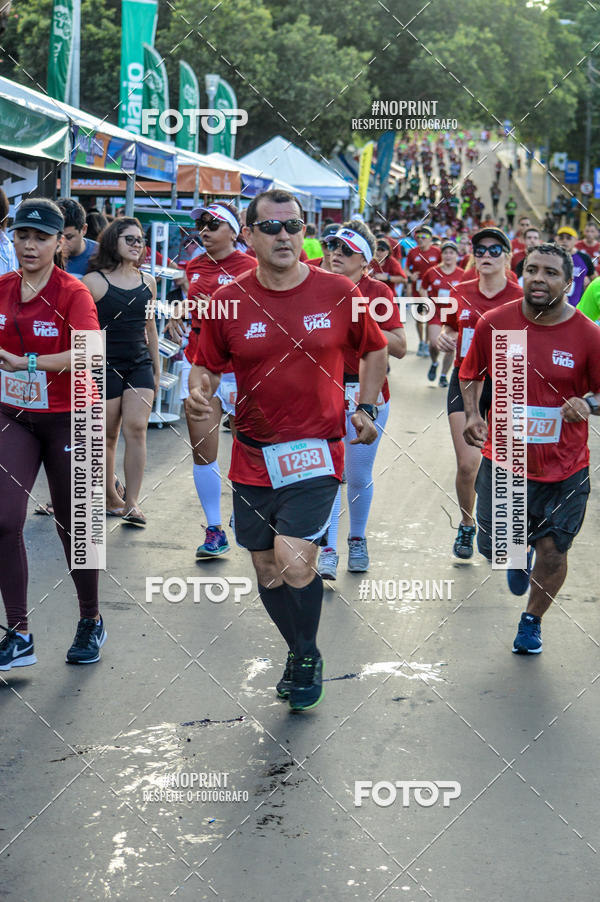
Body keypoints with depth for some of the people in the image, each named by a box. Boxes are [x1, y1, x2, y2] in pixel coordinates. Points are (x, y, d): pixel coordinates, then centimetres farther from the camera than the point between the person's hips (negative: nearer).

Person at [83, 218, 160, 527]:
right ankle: (109, 498, 19)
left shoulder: (147, 282, 10)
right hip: (105, 365, -3)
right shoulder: (94, 281, -4)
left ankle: (132, 502, -9)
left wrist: (156, 371, 20)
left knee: (136, 429, -10)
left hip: (140, 364, 3)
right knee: (107, 436, 4)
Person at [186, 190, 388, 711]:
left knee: (294, 561, -17)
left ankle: (308, 658, 10)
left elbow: (375, 349, 13)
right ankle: (299, 652, 37)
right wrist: (200, 392, -14)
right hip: (253, 455, 3)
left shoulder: (338, 292, -3)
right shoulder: (229, 302, -2)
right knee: (267, 569, 11)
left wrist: (366, 408, 3)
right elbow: (207, 366, 8)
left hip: (317, 450, -3)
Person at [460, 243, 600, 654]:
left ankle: (532, 621, 37)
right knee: (493, 547, 5)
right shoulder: (494, 323, -6)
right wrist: (473, 415, -4)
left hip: (563, 469, -1)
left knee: (553, 551, 7)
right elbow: (471, 374, 10)